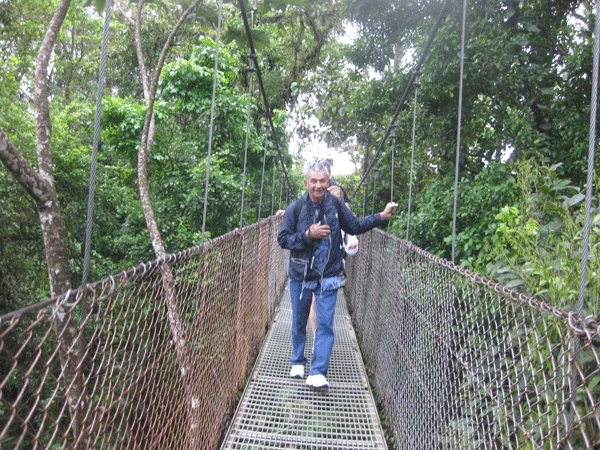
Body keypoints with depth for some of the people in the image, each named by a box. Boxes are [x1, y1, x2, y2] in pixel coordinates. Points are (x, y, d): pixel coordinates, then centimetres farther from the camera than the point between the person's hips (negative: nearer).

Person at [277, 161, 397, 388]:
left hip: (328, 277, 0)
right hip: (300, 276, 0)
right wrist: (308, 235, -19)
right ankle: (297, 362, 35)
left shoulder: (336, 205, -2)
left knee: (325, 324, -5)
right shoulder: (295, 208, -7)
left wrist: (381, 216, 2)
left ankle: (317, 373, 2)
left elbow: (355, 226, 11)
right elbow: (283, 239, -6)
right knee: (299, 323, 14)